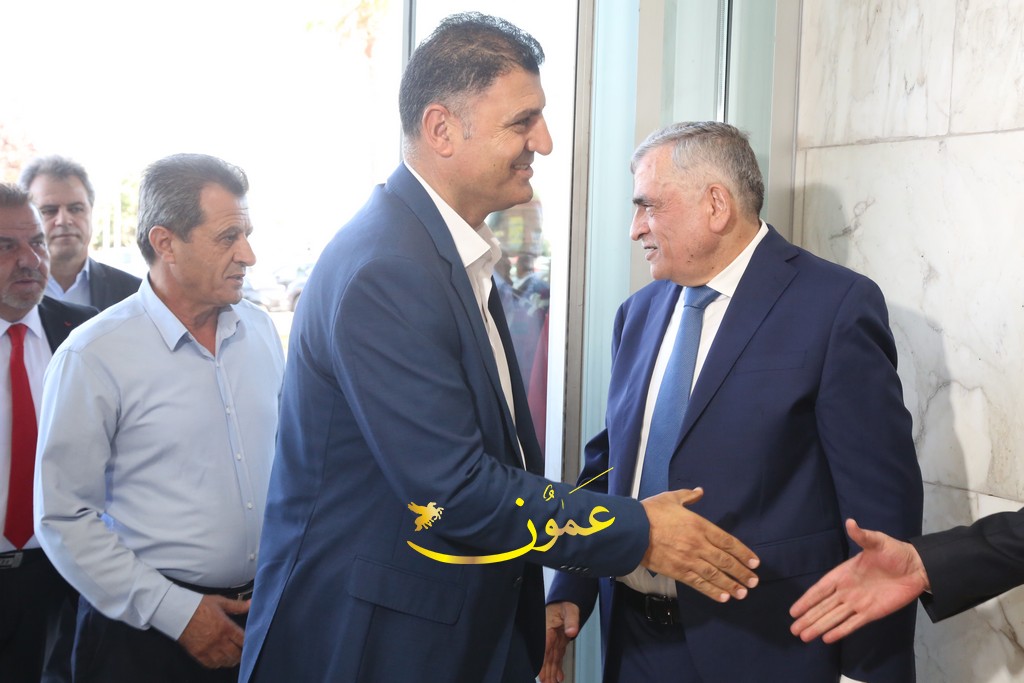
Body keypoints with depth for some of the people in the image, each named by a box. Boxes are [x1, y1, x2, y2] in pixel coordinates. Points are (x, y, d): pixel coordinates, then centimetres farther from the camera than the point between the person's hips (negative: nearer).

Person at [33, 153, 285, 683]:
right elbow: (63, 519, -11)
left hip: (263, 614, 5)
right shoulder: (93, 357, -12)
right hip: (146, 635, -4)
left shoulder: (260, 331, 3)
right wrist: (176, 612, -14)